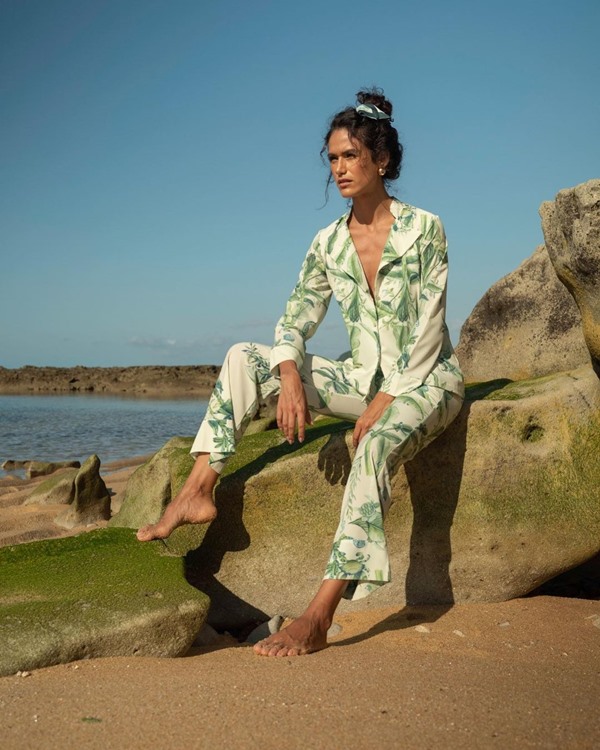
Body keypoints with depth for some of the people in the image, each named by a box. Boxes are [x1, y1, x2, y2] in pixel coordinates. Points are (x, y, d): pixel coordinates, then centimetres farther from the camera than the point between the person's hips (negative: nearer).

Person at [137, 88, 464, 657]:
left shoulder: (424, 230, -10)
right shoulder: (328, 244, 4)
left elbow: (427, 331, -14)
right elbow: (295, 321, 3)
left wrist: (384, 401, -21)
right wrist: (289, 377, -18)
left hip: (424, 380, -5)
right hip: (364, 377, 5)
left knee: (376, 445, -39)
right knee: (244, 358, -8)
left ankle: (319, 615, -41)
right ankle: (198, 491, -17)